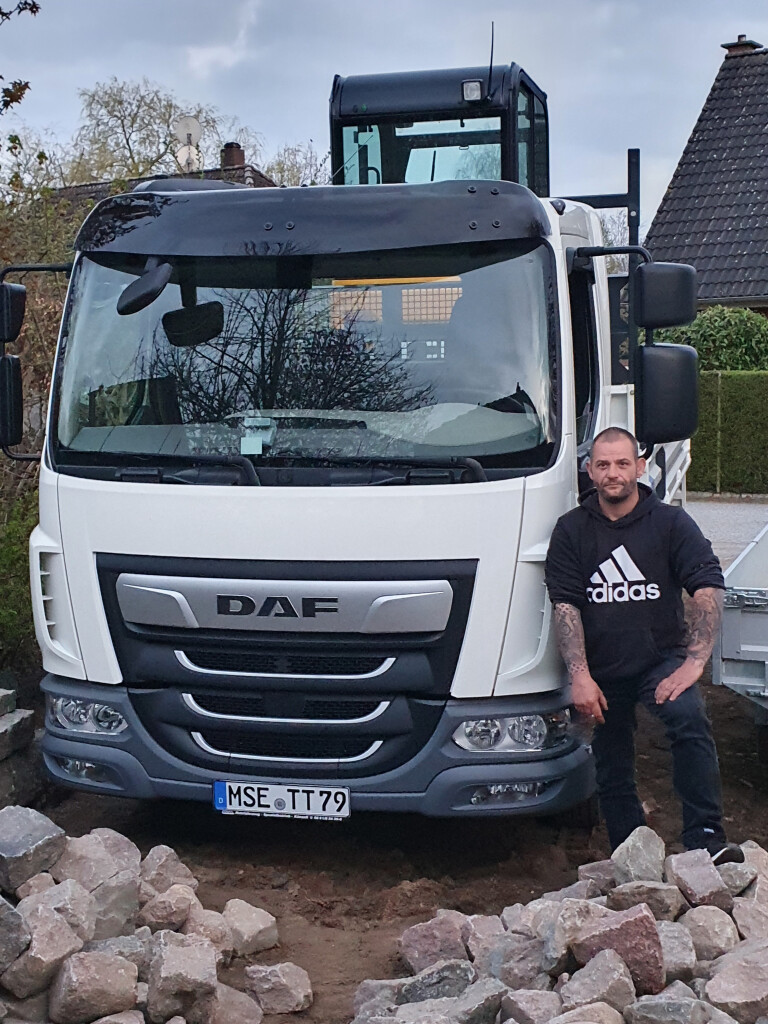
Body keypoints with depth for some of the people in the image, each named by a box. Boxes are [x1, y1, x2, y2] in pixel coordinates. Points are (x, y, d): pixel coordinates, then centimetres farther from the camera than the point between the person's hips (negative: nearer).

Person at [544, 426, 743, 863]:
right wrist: (580, 676, -14)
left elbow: (709, 588, -7)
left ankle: (706, 838, -27)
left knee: (690, 719, -30)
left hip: (661, 657, -2)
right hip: (601, 669, 2)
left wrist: (694, 662, -20)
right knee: (613, 770, 7)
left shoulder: (671, 522, 1)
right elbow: (565, 605, -2)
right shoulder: (571, 530, 4)